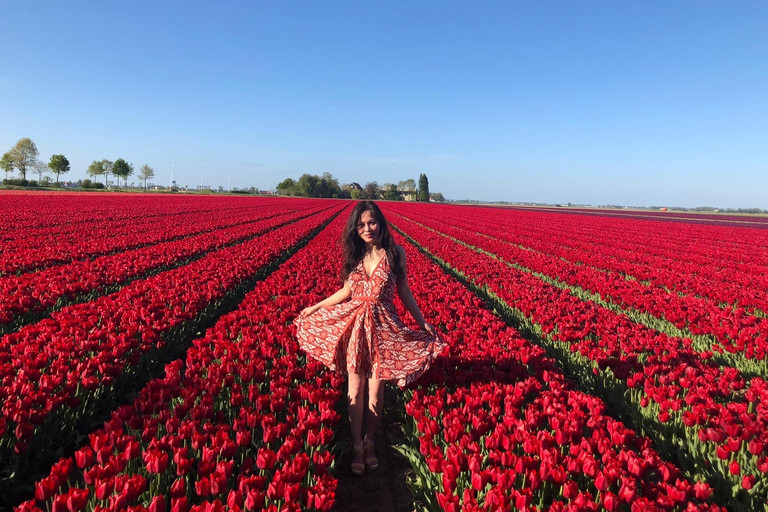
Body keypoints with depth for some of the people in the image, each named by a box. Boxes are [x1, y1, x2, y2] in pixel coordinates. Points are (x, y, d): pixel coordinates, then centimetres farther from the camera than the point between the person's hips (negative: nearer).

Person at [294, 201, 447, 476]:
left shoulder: (395, 253, -5)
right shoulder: (353, 254, 2)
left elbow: (404, 291, 3)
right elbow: (347, 291, 11)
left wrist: (423, 322, -1)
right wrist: (315, 307, 13)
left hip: (384, 326, -2)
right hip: (354, 325, 2)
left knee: (375, 389, 6)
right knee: (355, 388, 7)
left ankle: (369, 442, 27)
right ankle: (357, 445, 22)